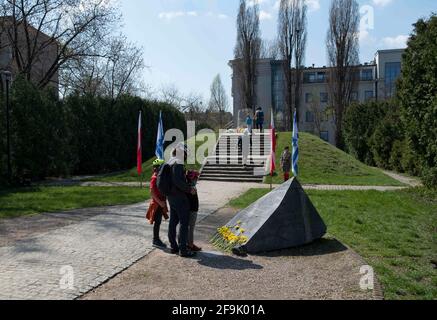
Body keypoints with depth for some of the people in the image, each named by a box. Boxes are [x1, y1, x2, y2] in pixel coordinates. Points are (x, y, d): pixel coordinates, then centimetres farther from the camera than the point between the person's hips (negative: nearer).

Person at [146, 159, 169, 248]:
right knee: (157, 222, -2)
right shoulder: (154, 178, -16)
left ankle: (157, 239, 23)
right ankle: (155, 241, 7)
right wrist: (160, 202, -22)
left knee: (158, 221, 14)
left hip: (161, 203, 9)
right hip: (157, 204, -9)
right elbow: (152, 192, -22)